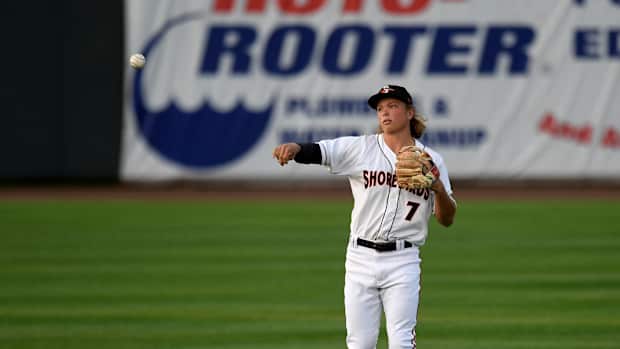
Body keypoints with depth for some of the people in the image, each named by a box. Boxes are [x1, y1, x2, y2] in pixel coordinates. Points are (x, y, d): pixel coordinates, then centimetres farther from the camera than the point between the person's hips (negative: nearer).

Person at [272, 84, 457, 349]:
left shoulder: (431, 161, 6)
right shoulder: (360, 149, 3)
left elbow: (446, 219, 6)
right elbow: (316, 151, -10)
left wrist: (440, 189, -14)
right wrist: (295, 148, -32)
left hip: (402, 261, -1)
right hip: (361, 258, 1)